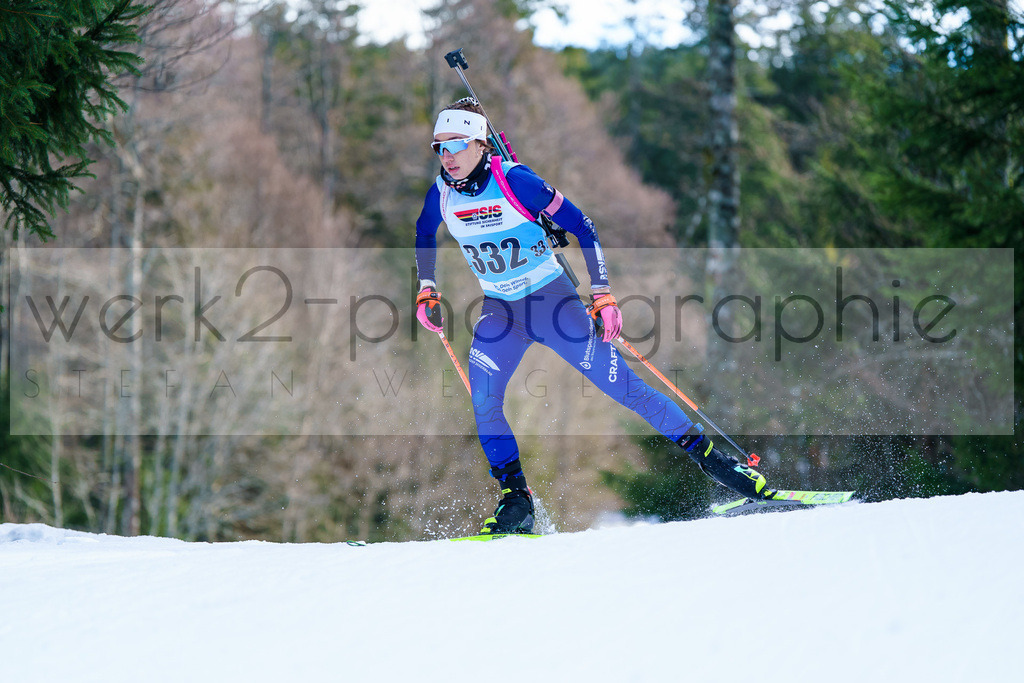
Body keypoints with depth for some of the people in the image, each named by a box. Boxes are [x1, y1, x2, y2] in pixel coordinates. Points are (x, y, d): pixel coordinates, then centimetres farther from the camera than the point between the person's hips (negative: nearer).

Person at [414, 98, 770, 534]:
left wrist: (602, 294, -17)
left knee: (619, 384, -7)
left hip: (553, 300, -4)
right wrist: (426, 289, 11)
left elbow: (582, 227, -14)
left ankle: (707, 454, 2)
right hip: (500, 310, 4)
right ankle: (515, 499, -7)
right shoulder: (442, 192, -6)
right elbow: (424, 235, 19)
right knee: (483, 399, -17)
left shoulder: (513, 181, -20)